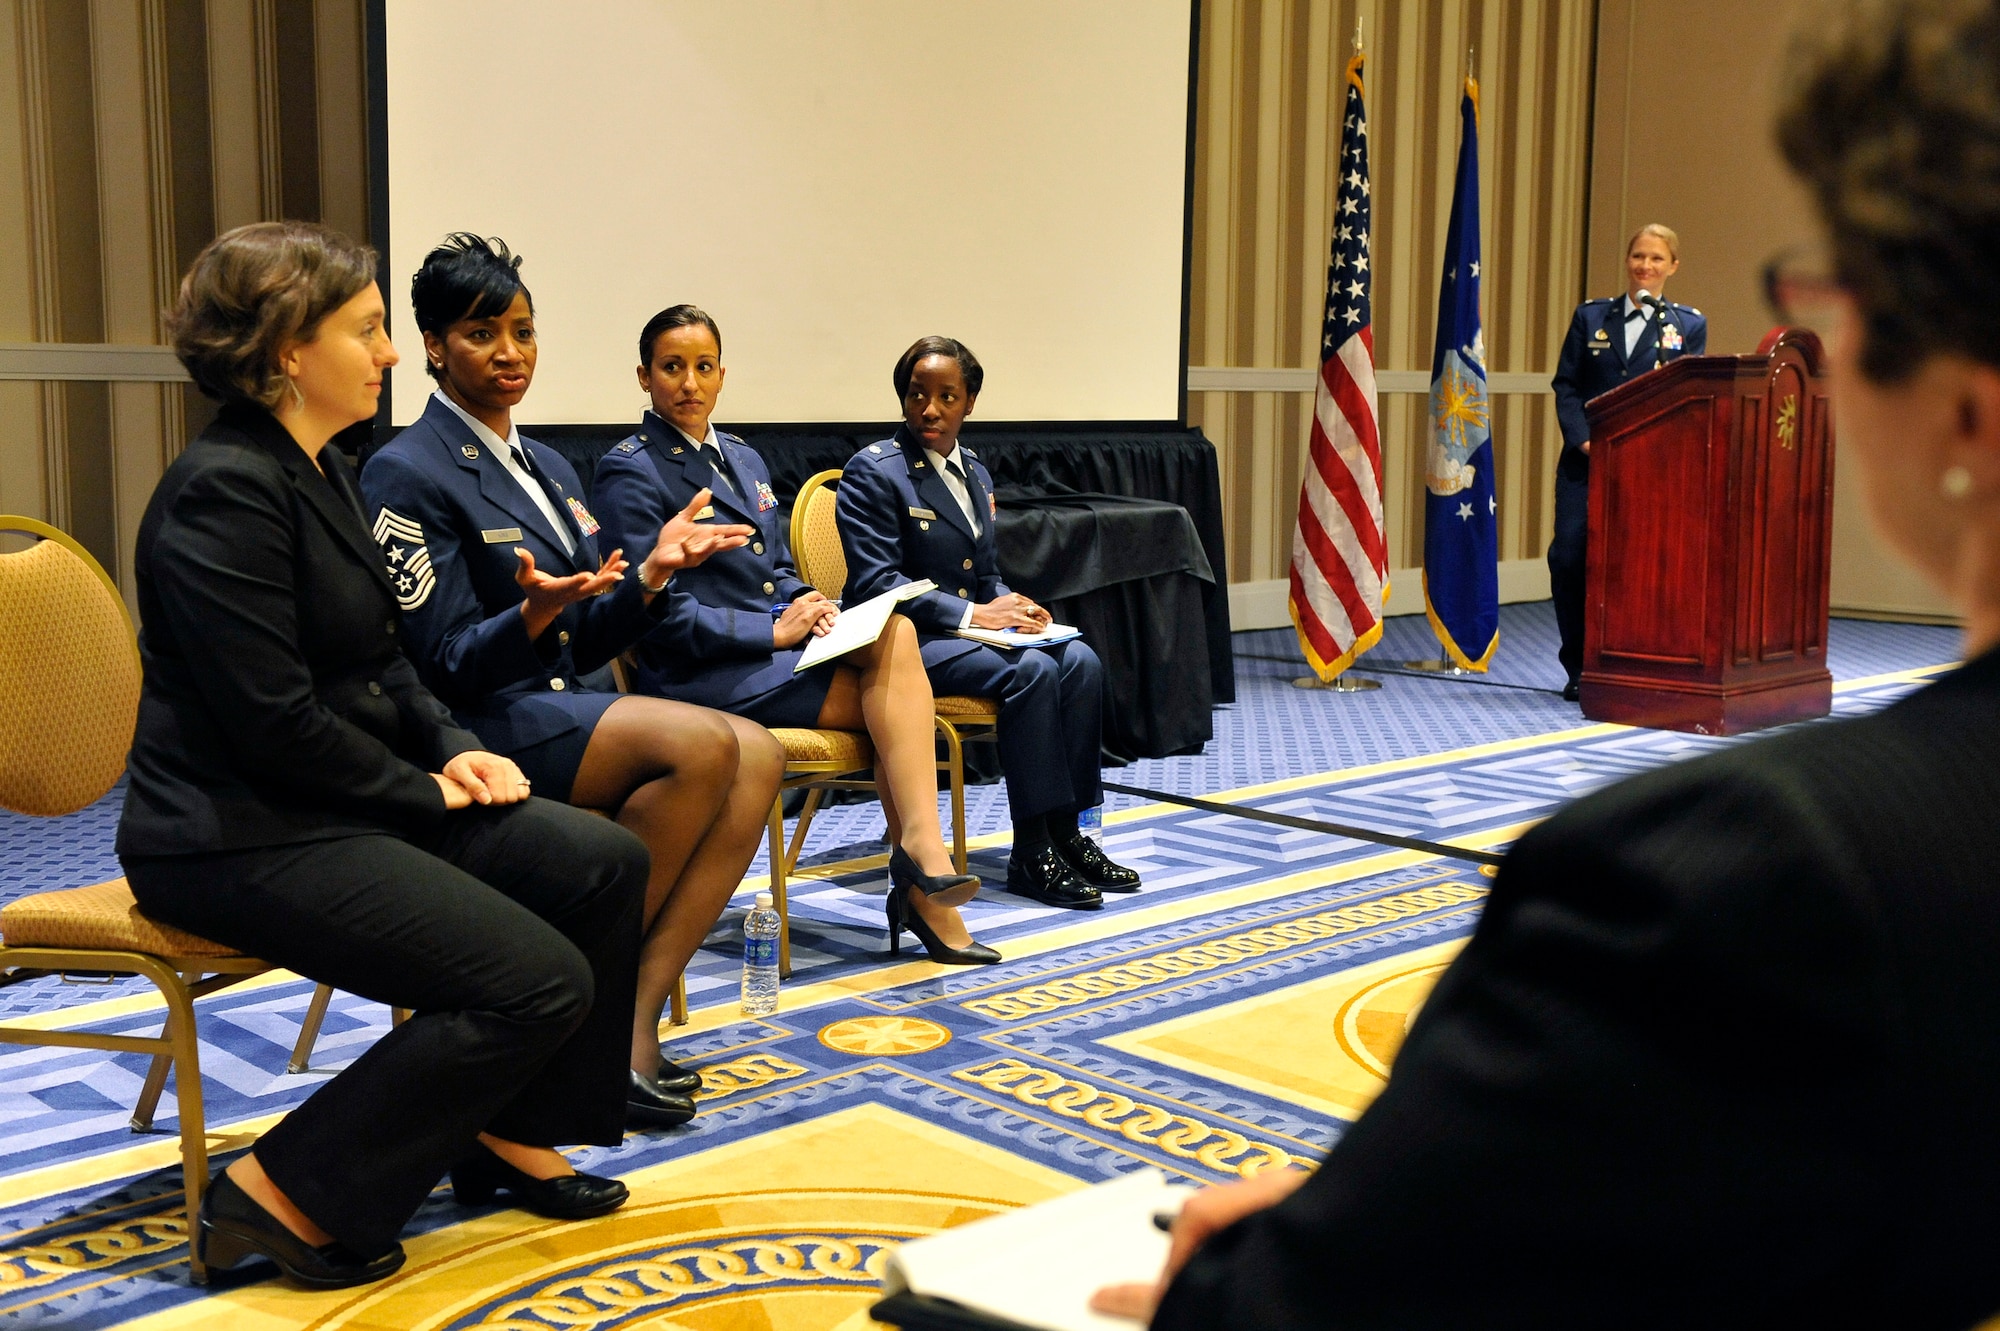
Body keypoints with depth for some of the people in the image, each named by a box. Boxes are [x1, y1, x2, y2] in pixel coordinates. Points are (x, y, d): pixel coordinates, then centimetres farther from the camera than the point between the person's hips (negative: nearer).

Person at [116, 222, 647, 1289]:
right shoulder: (225, 491, -18)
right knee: (540, 982, -19)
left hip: (343, 802, 10)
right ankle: (285, 1191, -7)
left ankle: (506, 1130, 15)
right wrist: (426, 792, -11)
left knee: (605, 863, 1)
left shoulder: (320, 471, 13)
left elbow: (382, 661, 19)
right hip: (240, 838, -10)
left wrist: (456, 750, 2)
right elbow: (275, 719, -22)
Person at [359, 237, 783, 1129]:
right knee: (703, 742, -29)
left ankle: (635, 1016, -20)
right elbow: (445, 665, -11)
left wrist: (651, 576, -2)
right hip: (476, 730, -8)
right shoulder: (408, 473, -6)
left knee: (758, 755, -17)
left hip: (566, 706, 8)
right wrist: (533, 614, -29)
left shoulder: (548, 469, 18)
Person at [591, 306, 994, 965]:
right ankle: (921, 870, -19)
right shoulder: (629, 474, -5)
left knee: (894, 633, -24)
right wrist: (774, 630, -16)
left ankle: (920, 859, -28)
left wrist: (806, 600, 0)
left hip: (778, 641, 7)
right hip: (706, 674, -7)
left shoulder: (745, 460, 20)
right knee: (895, 698, -22)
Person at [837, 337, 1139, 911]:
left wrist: (1011, 607, -2)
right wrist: (970, 614, -22)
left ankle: (1066, 834, -13)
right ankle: (1031, 853, -22)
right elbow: (876, 584, -16)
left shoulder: (975, 471, 17)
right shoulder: (872, 472, -8)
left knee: (1080, 661, -16)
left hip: (970, 628, 8)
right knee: (1031, 671, -28)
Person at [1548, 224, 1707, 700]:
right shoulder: (1590, 316, 10)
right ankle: (1578, 669, 6)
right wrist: (1584, 440, -9)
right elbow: (1566, 386, 6)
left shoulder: (1688, 325, 8)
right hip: (1585, 460, 1)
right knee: (1568, 558, -7)